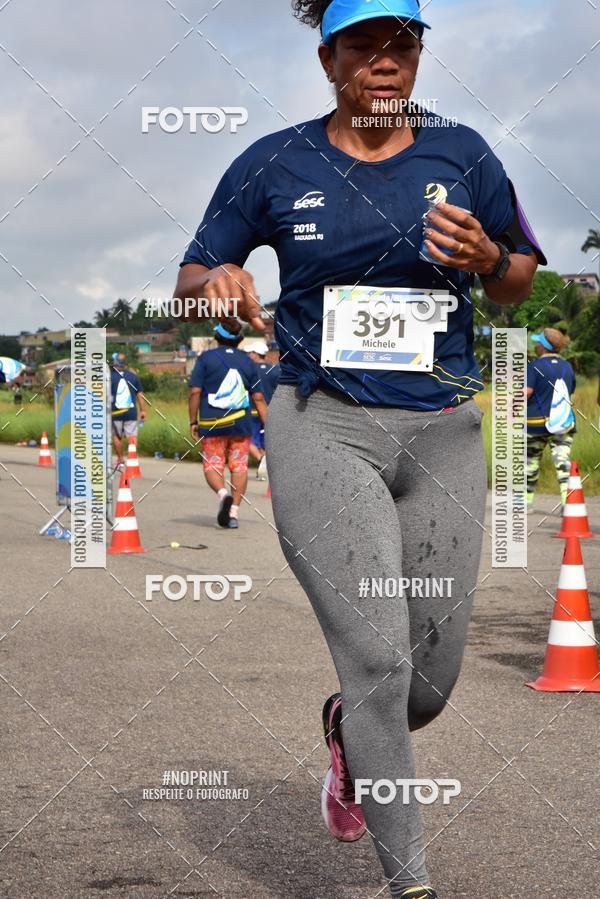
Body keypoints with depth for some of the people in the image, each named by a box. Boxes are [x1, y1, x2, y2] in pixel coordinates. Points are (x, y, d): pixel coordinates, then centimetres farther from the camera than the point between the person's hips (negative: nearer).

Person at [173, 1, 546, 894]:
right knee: (379, 659, -14)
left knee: (433, 677, 6)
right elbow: (189, 277, 9)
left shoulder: (460, 152, 7)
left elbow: (523, 280, 15)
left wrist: (488, 259, -8)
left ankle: (349, 735, 41)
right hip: (324, 428, -3)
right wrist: (218, 280, -14)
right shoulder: (274, 165, 2)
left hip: (442, 433, 3)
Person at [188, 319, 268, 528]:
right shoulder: (248, 362, 9)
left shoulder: (206, 358, 0)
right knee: (239, 466, 7)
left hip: (212, 425, -2)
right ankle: (234, 511, 1)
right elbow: (258, 398, 6)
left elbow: (195, 392, -6)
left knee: (212, 466, 4)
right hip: (241, 424, 2)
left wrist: (193, 422, 1)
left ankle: (223, 493, -25)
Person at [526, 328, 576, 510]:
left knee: (531, 461, 13)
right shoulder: (567, 367, 7)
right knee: (562, 461, -4)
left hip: (536, 422, -3)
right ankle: (567, 502, -18)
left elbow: (525, 393, -15)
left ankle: (526, 501, 23)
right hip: (563, 423, 3)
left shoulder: (535, 366, -10)